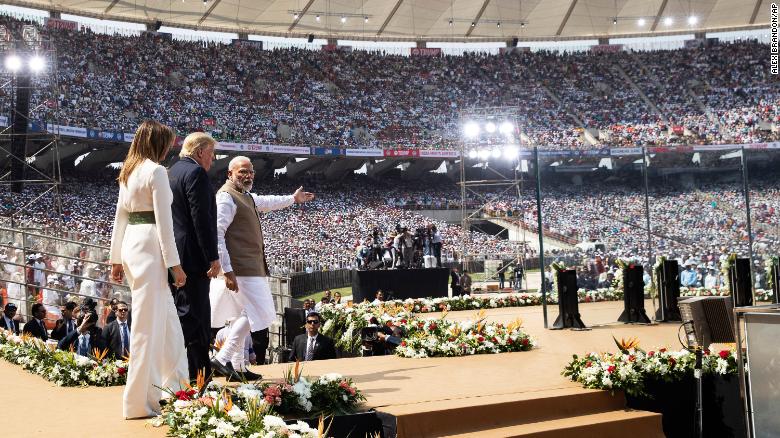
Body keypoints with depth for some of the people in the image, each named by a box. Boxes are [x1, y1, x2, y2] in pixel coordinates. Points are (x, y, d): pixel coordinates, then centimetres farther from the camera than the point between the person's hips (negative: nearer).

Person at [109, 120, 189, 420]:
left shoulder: (128, 173, 16)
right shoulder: (156, 171, -10)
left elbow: (120, 217, 17)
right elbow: (163, 220, -13)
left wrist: (117, 259, 20)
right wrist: (174, 263, -11)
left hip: (131, 245, 9)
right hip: (150, 246, -9)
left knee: (167, 321, 17)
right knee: (149, 325, -4)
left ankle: (173, 385, 26)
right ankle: (140, 400, 1)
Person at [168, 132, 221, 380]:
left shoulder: (172, 172, 19)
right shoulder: (196, 173, -11)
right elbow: (202, 219, -19)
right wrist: (213, 257, -17)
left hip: (174, 255, 10)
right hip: (192, 257, -10)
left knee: (199, 316, 14)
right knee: (190, 315, -7)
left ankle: (202, 374, 19)